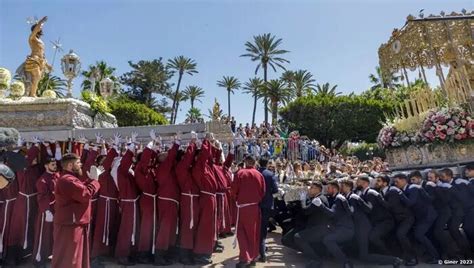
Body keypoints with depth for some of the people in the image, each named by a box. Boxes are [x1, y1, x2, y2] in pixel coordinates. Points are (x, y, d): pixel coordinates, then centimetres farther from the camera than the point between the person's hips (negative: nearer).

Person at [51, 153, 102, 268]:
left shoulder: (69, 178, 15)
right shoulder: (67, 180, -22)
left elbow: (81, 189, 16)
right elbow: (86, 194, -28)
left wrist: (91, 179, 5)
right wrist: (95, 180, -15)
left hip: (73, 223, 11)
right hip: (70, 225, -11)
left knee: (74, 257, 21)